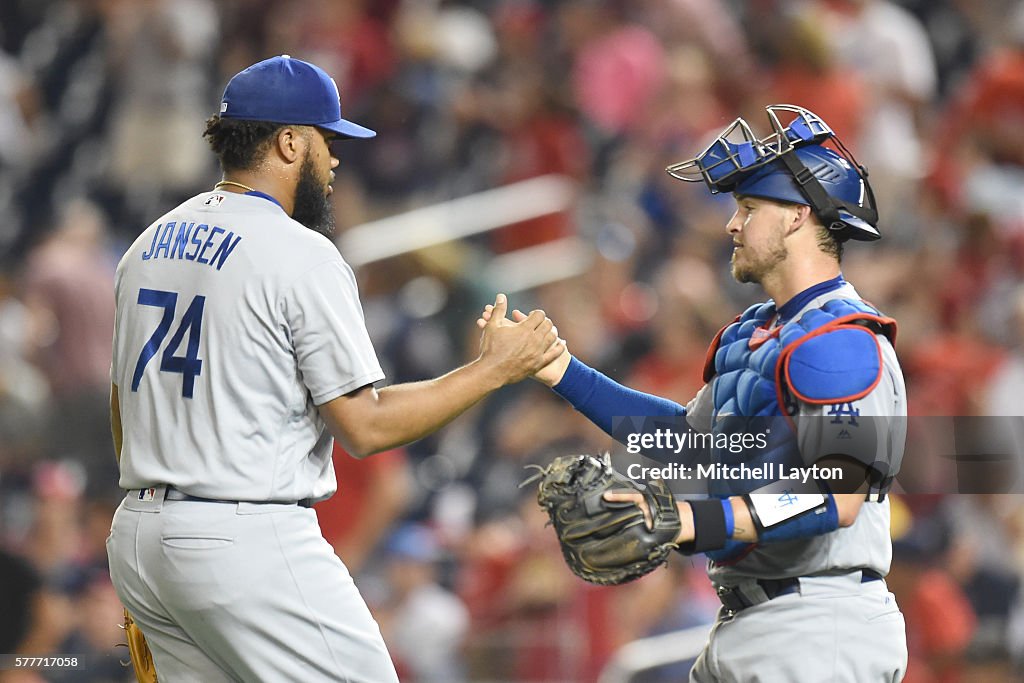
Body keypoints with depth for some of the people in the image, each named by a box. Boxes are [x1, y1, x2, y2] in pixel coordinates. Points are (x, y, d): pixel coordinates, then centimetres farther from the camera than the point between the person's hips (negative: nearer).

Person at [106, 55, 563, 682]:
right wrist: (495, 370, -3)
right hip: (248, 542, -8)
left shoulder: (150, 245, 14)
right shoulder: (301, 256, -11)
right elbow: (365, 427, -12)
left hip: (137, 537, 9)